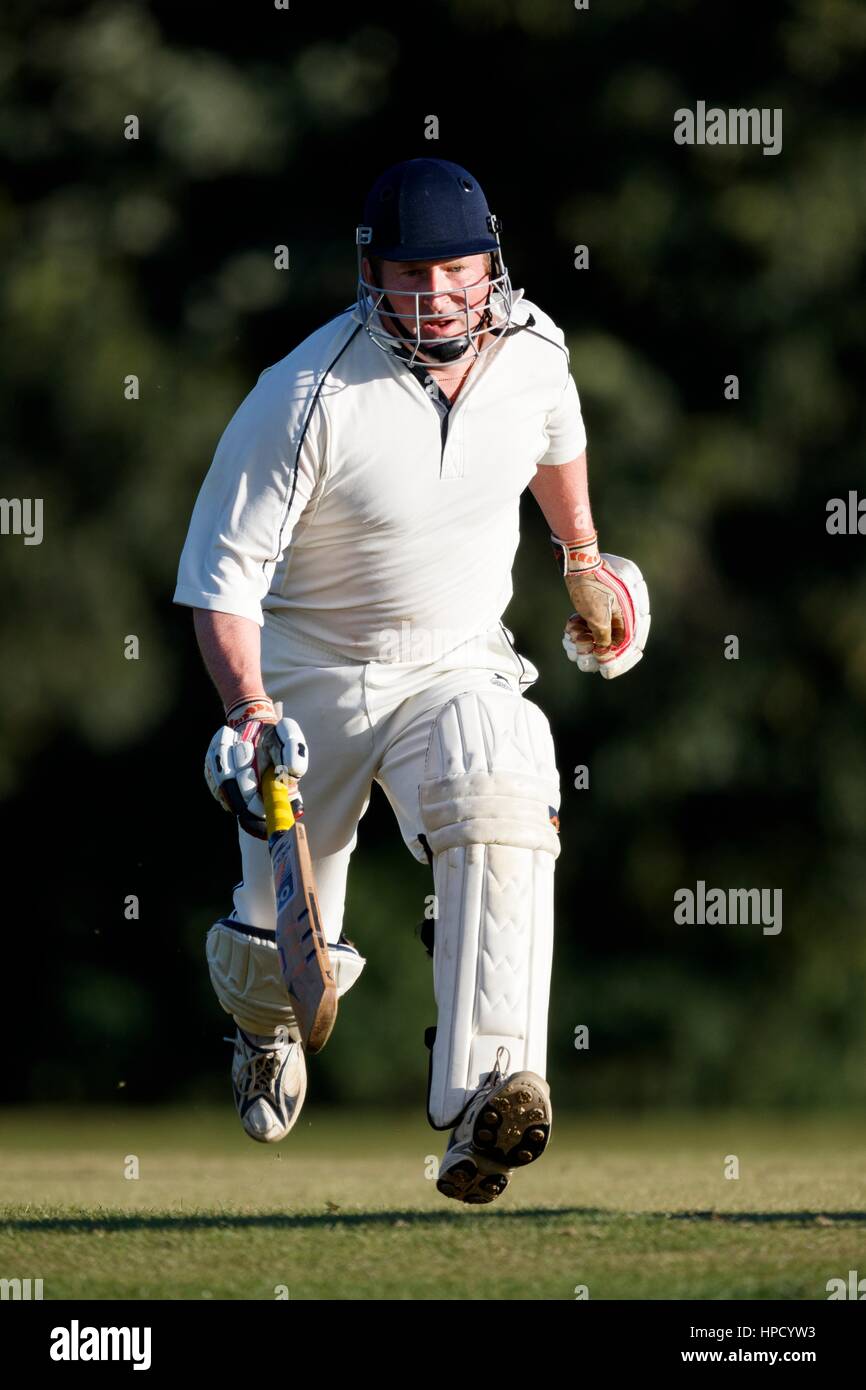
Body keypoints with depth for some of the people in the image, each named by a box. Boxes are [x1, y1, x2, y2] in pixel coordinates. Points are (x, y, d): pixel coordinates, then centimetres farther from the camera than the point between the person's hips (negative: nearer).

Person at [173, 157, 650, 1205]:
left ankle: (487, 1094, -43)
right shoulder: (307, 398, -22)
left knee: (505, 796, -31)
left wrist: (581, 556, 33)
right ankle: (266, 1032, 46)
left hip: (459, 667, 2)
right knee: (285, 946, 4)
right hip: (311, 675, -2)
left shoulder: (531, 346, -7)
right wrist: (249, 710, -31)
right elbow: (223, 571, -17)